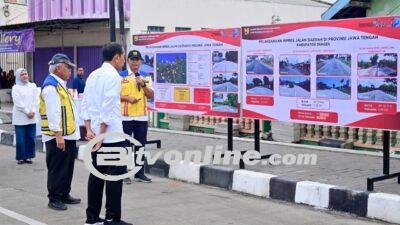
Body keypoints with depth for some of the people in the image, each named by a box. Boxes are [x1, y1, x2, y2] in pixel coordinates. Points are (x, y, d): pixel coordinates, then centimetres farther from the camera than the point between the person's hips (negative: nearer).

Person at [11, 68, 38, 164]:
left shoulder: (33, 86, 11)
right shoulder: (16, 88, 0)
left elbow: (36, 100, 6)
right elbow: (18, 102, -8)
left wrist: (33, 111, -7)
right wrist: (27, 112, -12)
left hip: (32, 117, 3)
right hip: (20, 117, -3)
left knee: (31, 138, 3)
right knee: (21, 139, -2)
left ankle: (29, 156, 12)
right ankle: (21, 157, 6)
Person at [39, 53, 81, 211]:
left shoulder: (60, 84, 17)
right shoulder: (51, 86, -15)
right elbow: (53, 113, -21)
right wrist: (58, 135, -24)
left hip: (68, 135, 10)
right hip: (58, 137, -10)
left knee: (67, 167, 16)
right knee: (57, 169, -2)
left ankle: (64, 195, 26)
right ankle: (54, 199, 6)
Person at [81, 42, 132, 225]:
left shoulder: (93, 75, 12)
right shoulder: (113, 76, -12)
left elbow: (85, 105, 9)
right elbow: (108, 109, -18)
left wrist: (89, 129, 4)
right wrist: (101, 135, -16)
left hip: (95, 134, 8)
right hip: (112, 135, -8)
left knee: (96, 174, 11)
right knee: (115, 176, -2)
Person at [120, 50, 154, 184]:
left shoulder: (146, 76, 10)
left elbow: (151, 95, 5)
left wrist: (143, 84, -9)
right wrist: (127, 98, -16)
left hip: (142, 117, 4)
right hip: (125, 117, -3)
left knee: (141, 146, 8)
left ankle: (140, 173, 17)